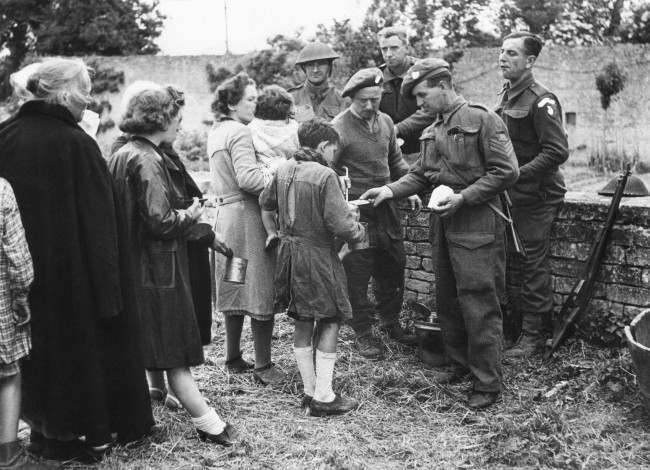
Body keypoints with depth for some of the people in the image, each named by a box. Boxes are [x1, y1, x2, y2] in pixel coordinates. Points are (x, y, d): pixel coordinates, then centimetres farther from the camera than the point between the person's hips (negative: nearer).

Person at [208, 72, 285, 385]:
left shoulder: (215, 132, 16)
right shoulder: (239, 132, -13)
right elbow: (247, 178, -24)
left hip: (225, 212, 9)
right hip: (247, 214, -9)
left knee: (235, 287, 15)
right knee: (260, 289, -4)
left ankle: (233, 358, 24)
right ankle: (263, 365, 0)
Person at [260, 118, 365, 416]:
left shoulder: (284, 170, 5)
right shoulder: (325, 176, -16)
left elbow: (266, 203, 19)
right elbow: (340, 224, -19)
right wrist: (358, 230, 0)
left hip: (289, 253, 7)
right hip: (317, 255, -7)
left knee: (303, 324, 14)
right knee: (330, 322, 3)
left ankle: (309, 390, 21)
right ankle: (323, 397, 3)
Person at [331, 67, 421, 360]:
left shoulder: (385, 122, 7)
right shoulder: (339, 128, -14)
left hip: (386, 207, 7)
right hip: (355, 212, -6)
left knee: (393, 267, 15)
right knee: (357, 275, 1)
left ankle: (391, 322, 33)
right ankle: (363, 333, 15)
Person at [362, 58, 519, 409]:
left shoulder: (482, 120, -10)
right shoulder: (431, 132, 14)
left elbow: (506, 171, -14)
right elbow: (420, 175, 17)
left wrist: (463, 197, -18)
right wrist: (392, 190, 0)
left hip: (477, 225, -8)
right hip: (443, 225, 8)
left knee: (478, 305, -5)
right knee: (447, 300, 16)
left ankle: (487, 383, 4)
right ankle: (459, 363, 32)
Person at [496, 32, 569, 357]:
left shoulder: (541, 101, -15)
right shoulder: (507, 95, 12)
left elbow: (557, 151, -21)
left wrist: (516, 174, -23)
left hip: (536, 198, -8)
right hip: (511, 196, 8)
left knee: (533, 268, -1)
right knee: (511, 266, 13)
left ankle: (534, 336, 9)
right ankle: (518, 326, 25)